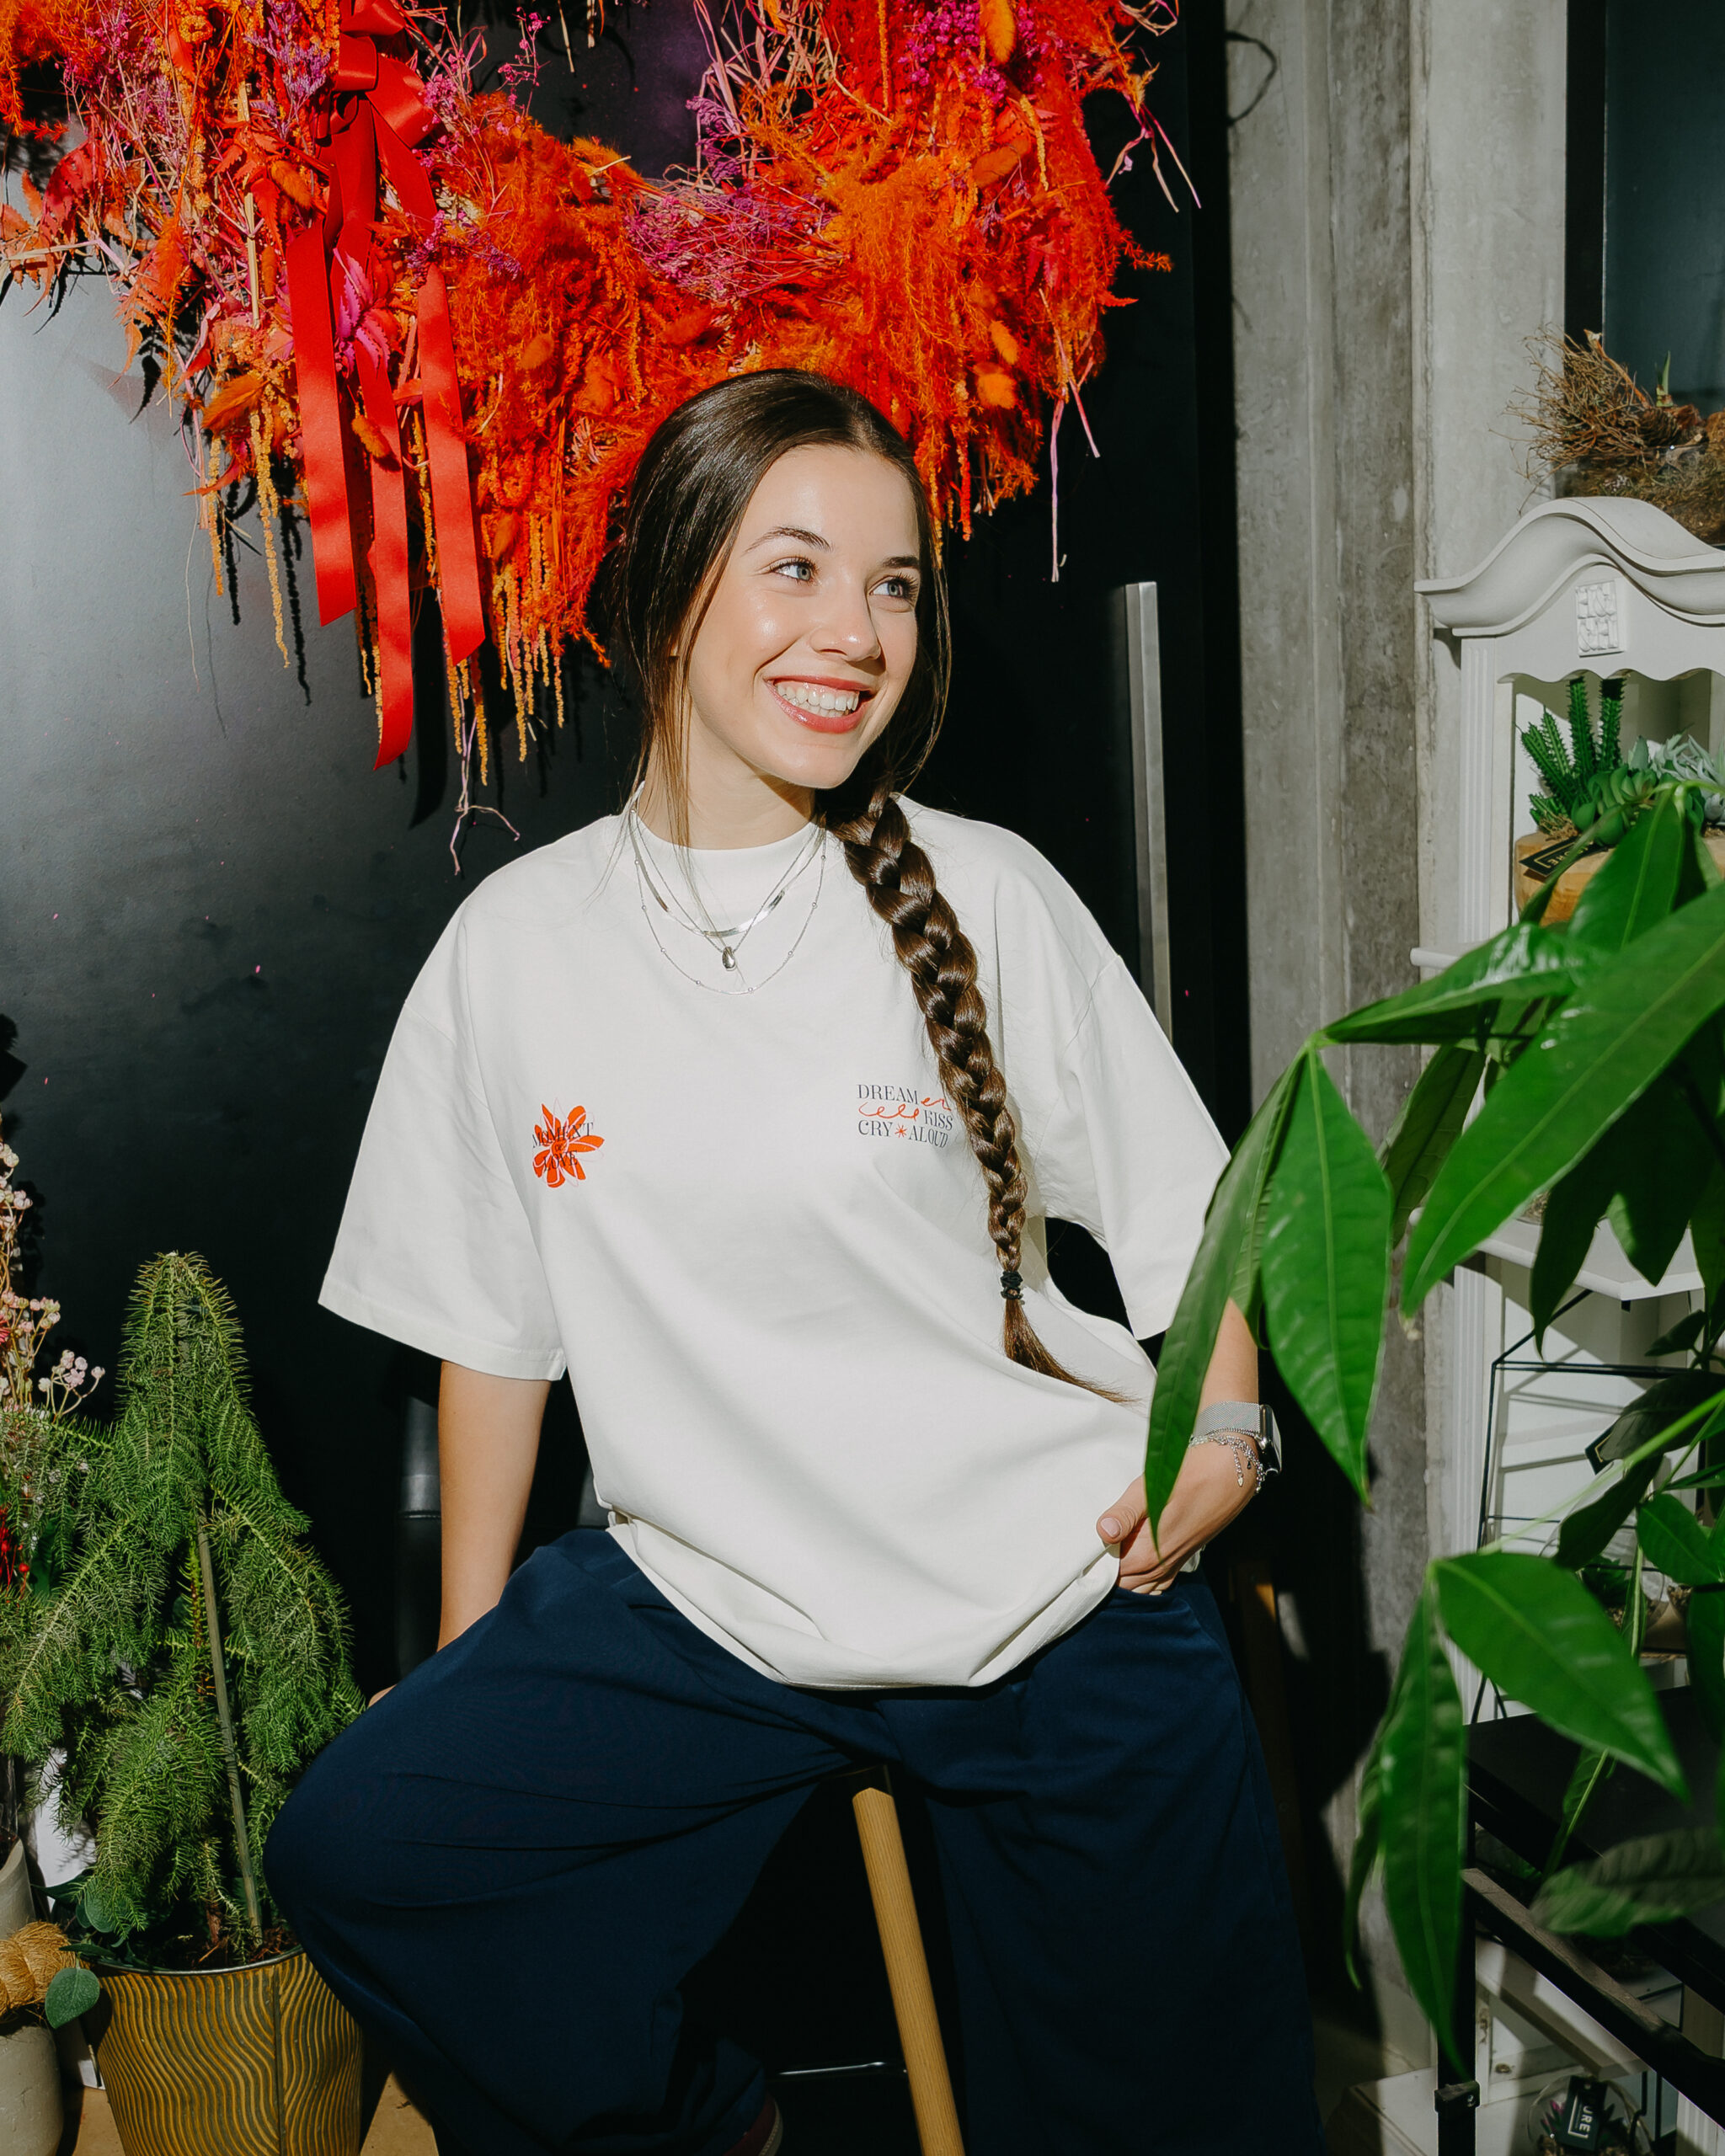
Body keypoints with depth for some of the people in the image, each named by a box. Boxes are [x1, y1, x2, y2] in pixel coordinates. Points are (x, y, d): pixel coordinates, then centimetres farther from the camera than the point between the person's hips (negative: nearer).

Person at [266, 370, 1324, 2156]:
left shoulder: (987, 899, -6)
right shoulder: (518, 943, -2)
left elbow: (1173, 1203, 4)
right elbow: (494, 1323, 5)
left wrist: (1223, 1434, -12)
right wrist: (468, 1661, 7)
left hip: (1060, 1605, -1)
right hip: (700, 1600, 2)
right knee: (357, 1851, -11)